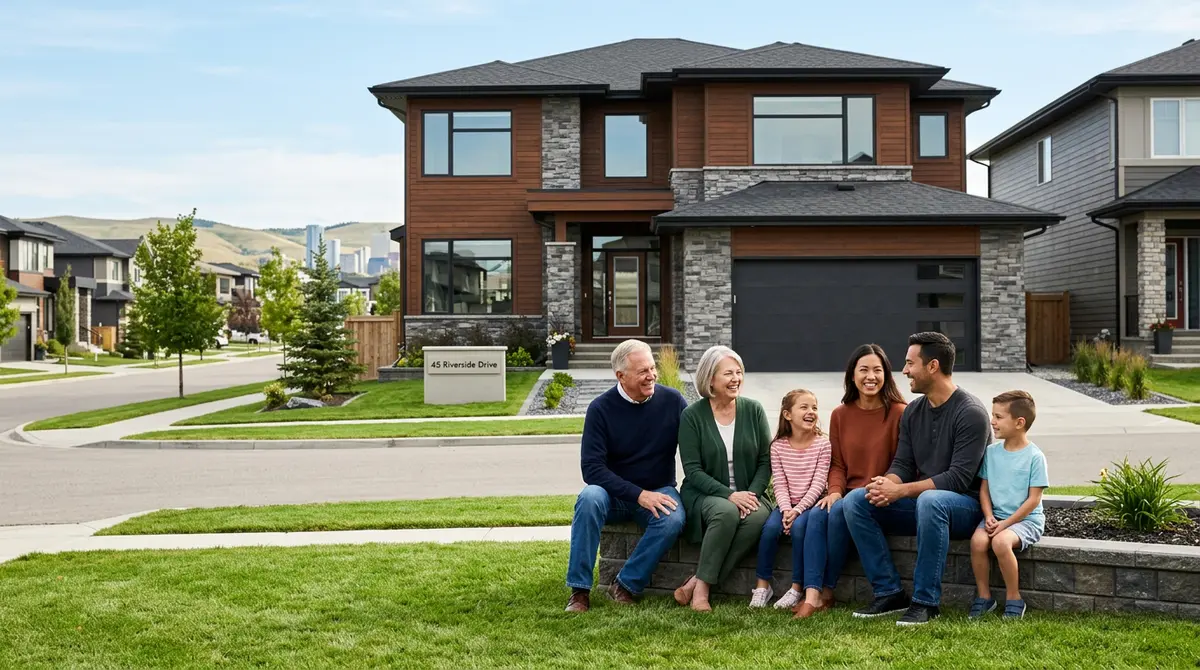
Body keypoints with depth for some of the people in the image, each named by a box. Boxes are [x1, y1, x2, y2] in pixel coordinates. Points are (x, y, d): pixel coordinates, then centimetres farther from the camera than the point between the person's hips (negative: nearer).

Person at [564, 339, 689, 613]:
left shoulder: (672, 400, -5)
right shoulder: (601, 408, -9)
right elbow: (592, 468, -14)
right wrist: (638, 495, -24)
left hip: (659, 491, 1)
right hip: (615, 494, -1)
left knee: (673, 519, -32)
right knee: (589, 498, -33)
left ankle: (626, 585, -16)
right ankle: (579, 590, -23)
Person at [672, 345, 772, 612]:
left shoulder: (753, 410, 6)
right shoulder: (692, 415, -3)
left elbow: (766, 461, 5)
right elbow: (693, 470, -7)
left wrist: (752, 494, -13)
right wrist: (729, 495, -19)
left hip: (748, 494, 3)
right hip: (704, 495, -3)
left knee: (760, 516, -32)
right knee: (726, 511, -37)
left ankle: (696, 583, -28)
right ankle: (701, 590, -26)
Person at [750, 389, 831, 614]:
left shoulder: (822, 443, -6)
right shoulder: (778, 446, 1)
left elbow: (818, 483, -11)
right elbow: (780, 484, -2)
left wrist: (798, 510, -20)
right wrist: (786, 509, -19)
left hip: (811, 503, -2)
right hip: (787, 503, 2)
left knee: (798, 526, -30)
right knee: (770, 526, -25)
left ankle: (798, 587, -16)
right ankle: (762, 585, -8)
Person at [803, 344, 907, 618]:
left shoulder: (900, 413, -5)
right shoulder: (840, 414, 10)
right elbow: (838, 464, 11)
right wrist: (835, 491, -8)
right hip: (850, 493, 4)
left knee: (839, 512, -30)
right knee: (817, 514, -26)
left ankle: (828, 591, -15)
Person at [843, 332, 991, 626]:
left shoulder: (971, 413, -15)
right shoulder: (913, 411, 8)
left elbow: (958, 478, -22)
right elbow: (902, 465, 6)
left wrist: (900, 491, -27)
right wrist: (886, 484, -19)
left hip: (966, 506, -7)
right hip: (921, 503, 7)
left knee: (930, 501, -41)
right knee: (855, 500, -13)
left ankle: (926, 602, -30)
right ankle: (889, 593, -12)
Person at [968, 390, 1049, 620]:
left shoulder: (1034, 456, -9)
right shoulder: (992, 452, 7)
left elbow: (1033, 499, -11)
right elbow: (984, 488, 10)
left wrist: (1006, 523, -16)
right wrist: (989, 517, -8)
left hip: (1026, 519, -5)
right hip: (996, 516, 5)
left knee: (1001, 542, -32)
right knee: (977, 540, -25)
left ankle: (1014, 598, -12)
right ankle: (984, 596, -7)